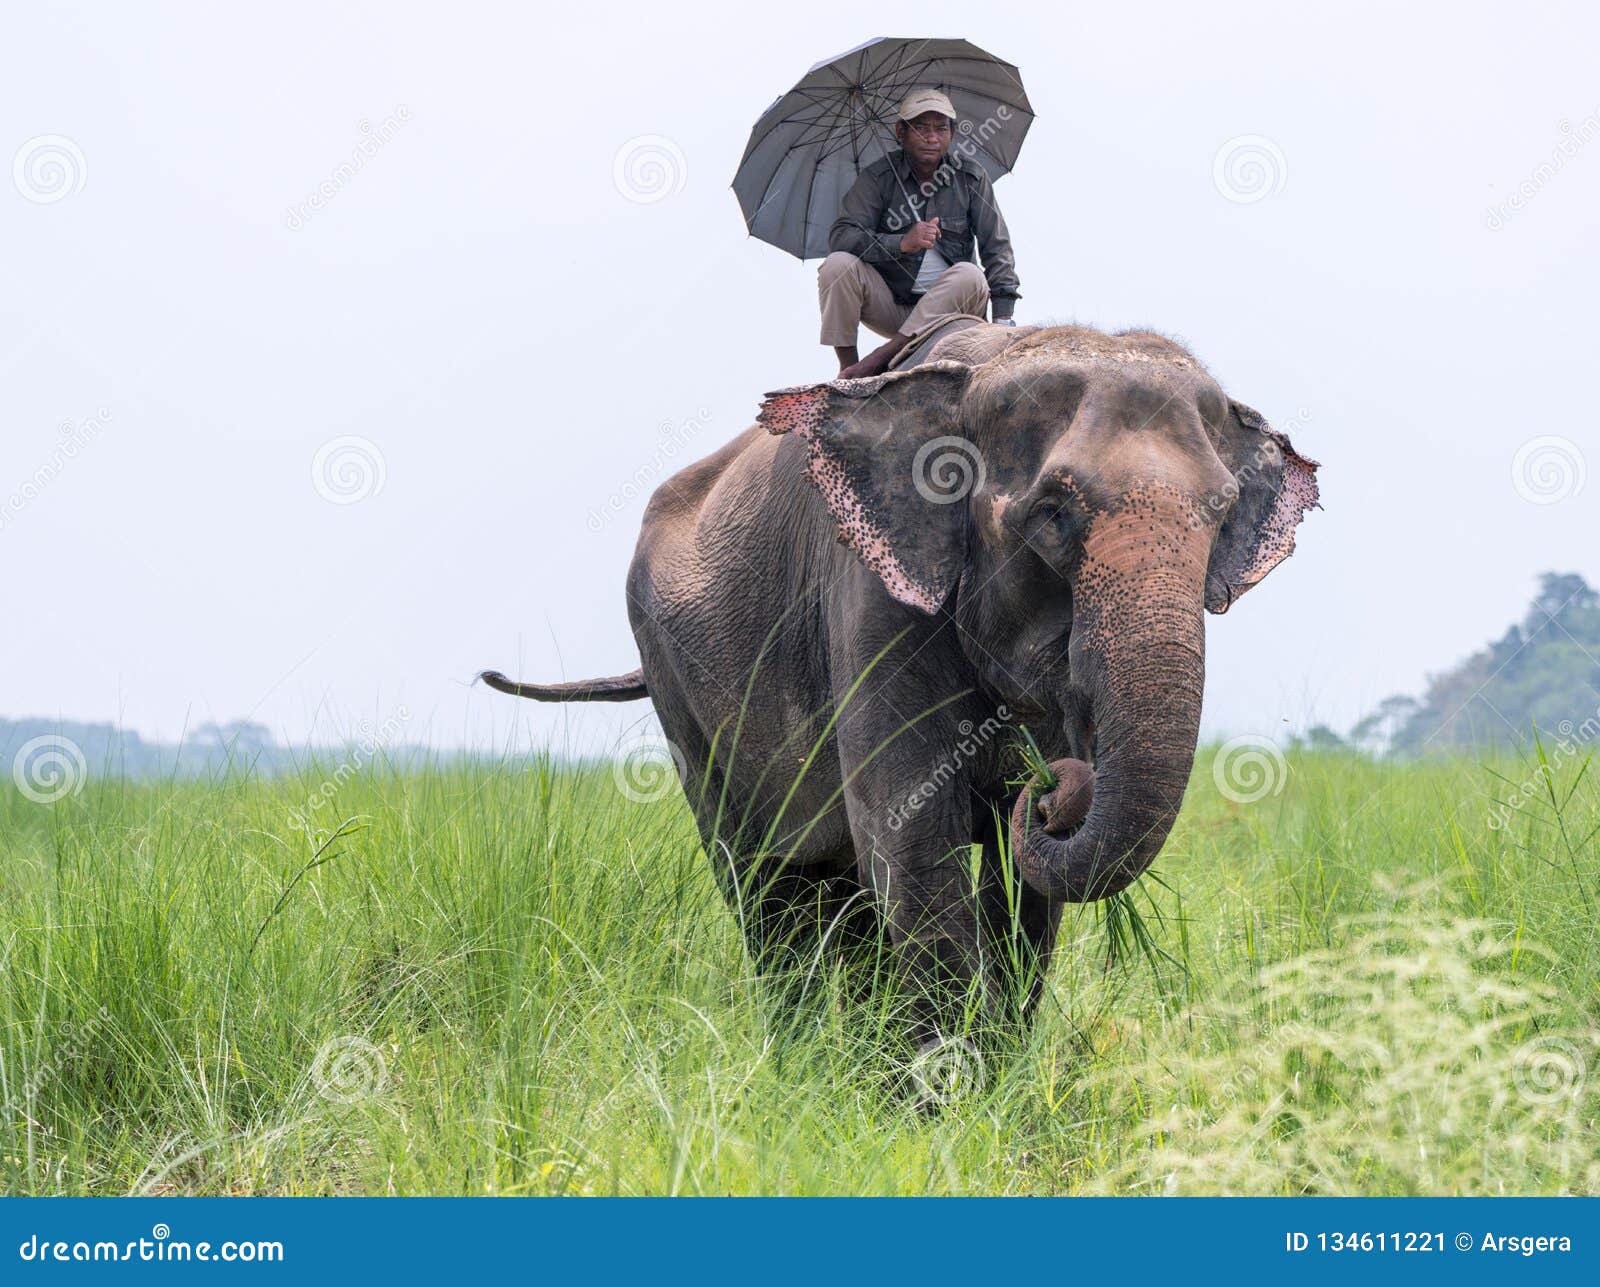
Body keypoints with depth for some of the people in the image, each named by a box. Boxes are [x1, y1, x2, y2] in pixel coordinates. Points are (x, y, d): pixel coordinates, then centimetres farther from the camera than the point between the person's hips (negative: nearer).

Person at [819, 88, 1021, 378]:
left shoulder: (970, 177, 2)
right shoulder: (879, 177, -2)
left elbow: (996, 247, -1)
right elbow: (840, 236, -15)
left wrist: (1003, 316, -15)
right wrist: (902, 243, -32)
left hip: (946, 310, 1)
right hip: (890, 306, -1)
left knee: (971, 276, -32)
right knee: (838, 264, -25)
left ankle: (879, 360, -31)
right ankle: (847, 369, -21)